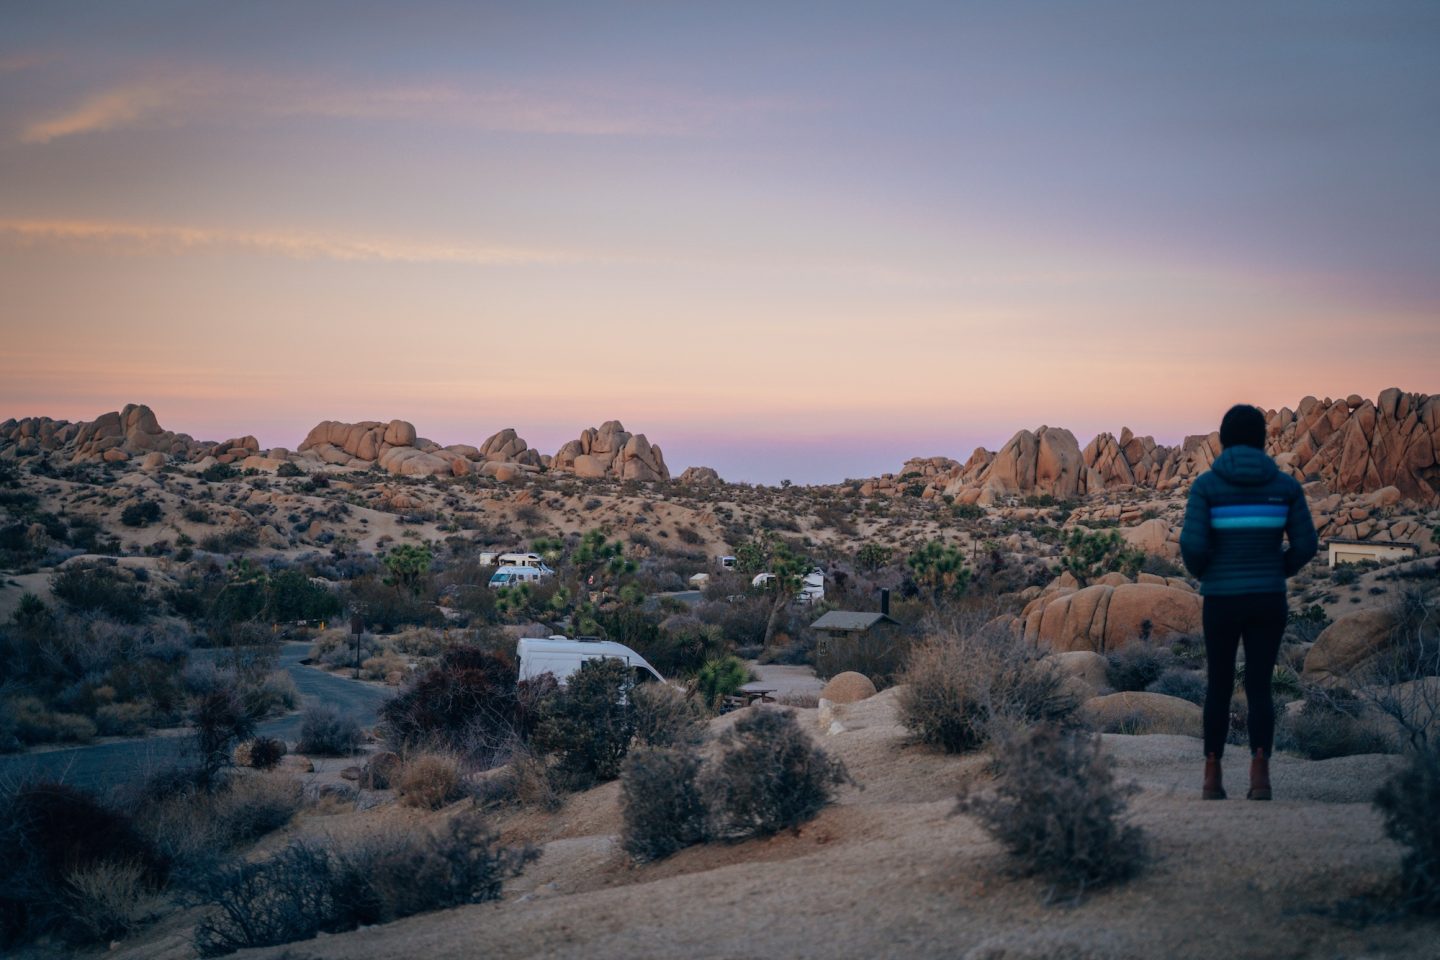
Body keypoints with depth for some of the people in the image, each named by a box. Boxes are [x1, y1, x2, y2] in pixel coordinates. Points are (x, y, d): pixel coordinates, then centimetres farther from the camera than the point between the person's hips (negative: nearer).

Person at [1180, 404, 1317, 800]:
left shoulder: (1206, 484, -7)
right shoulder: (1284, 484, 0)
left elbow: (1192, 544, -15)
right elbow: (1306, 544, -1)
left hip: (1221, 601, -1)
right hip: (1268, 600, 1)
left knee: (1218, 686, 15)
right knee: (1259, 687, 6)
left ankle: (1213, 777, 14)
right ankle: (1260, 771, -15)